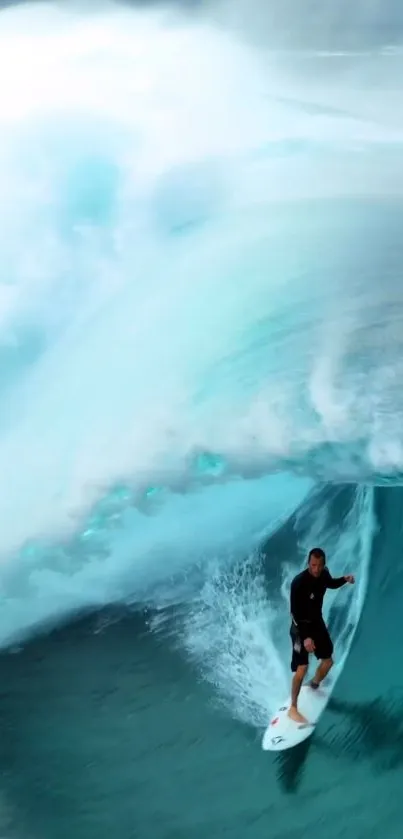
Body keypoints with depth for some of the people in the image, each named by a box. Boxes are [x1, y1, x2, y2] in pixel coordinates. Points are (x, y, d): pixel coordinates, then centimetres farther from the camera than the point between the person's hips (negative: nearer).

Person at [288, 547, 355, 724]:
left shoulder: (323, 574, -9)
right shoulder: (299, 582, -30)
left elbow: (331, 584, 16)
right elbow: (295, 613, -29)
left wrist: (344, 579, -4)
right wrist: (305, 637, -36)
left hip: (318, 622, 7)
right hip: (301, 626, -7)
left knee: (328, 661, 17)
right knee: (302, 667, -13)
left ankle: (313, 686, 46)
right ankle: (293, 708, 0)